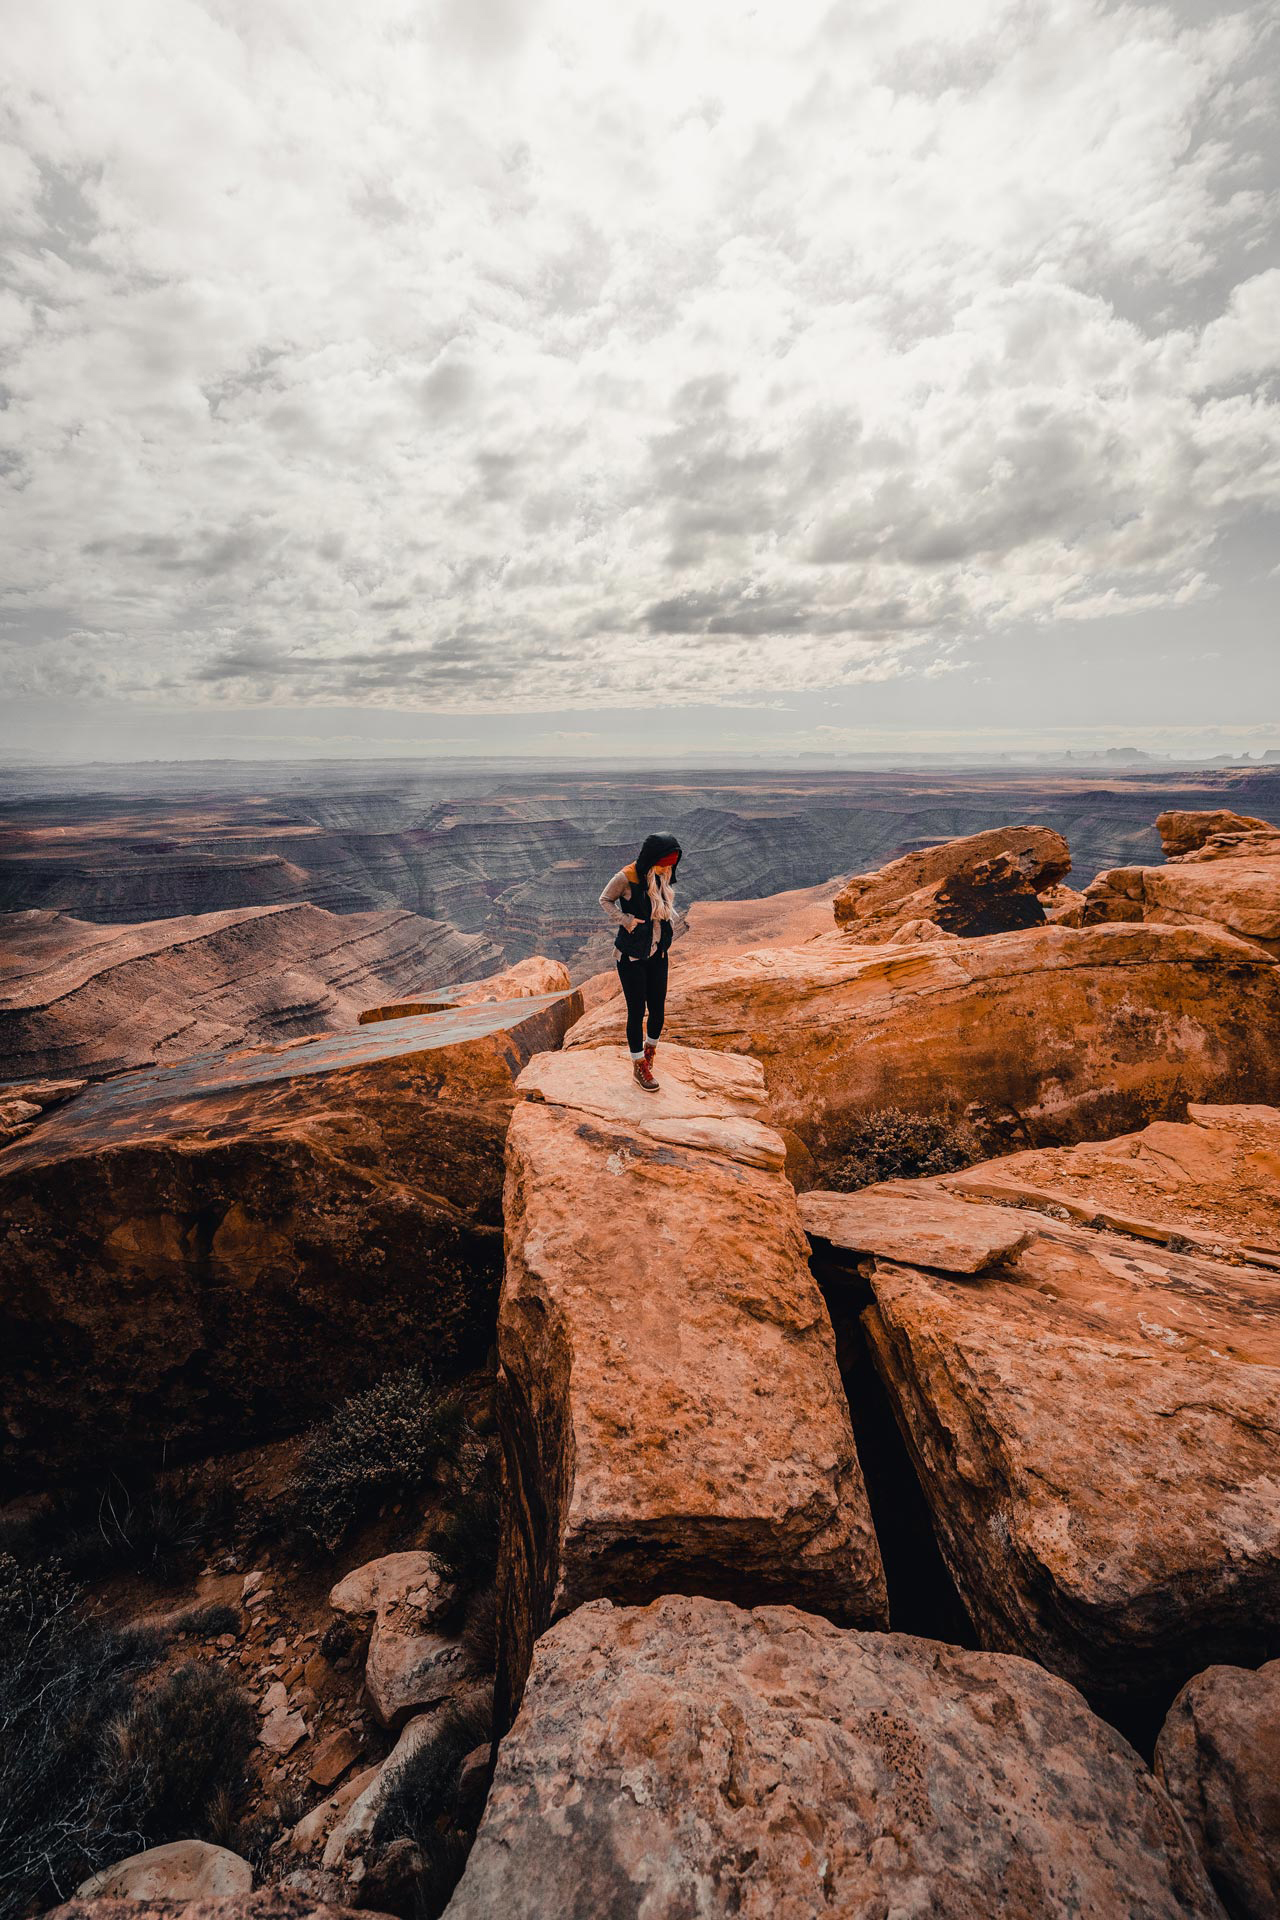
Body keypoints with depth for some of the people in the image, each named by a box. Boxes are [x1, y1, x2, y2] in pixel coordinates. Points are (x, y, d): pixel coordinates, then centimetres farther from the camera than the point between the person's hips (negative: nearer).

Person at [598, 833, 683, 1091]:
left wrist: (669, 923, 4)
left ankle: (650, 1047, 38)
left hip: (658, 953, 5)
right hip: (632, 955, -5)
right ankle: (639, 1067, 15)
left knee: (658, 1008, 9)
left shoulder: (664, 877, 1)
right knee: (637, 1010, 1)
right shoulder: (626, 878, -18)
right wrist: (626, 920, -14)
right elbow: (605, 899, -3)